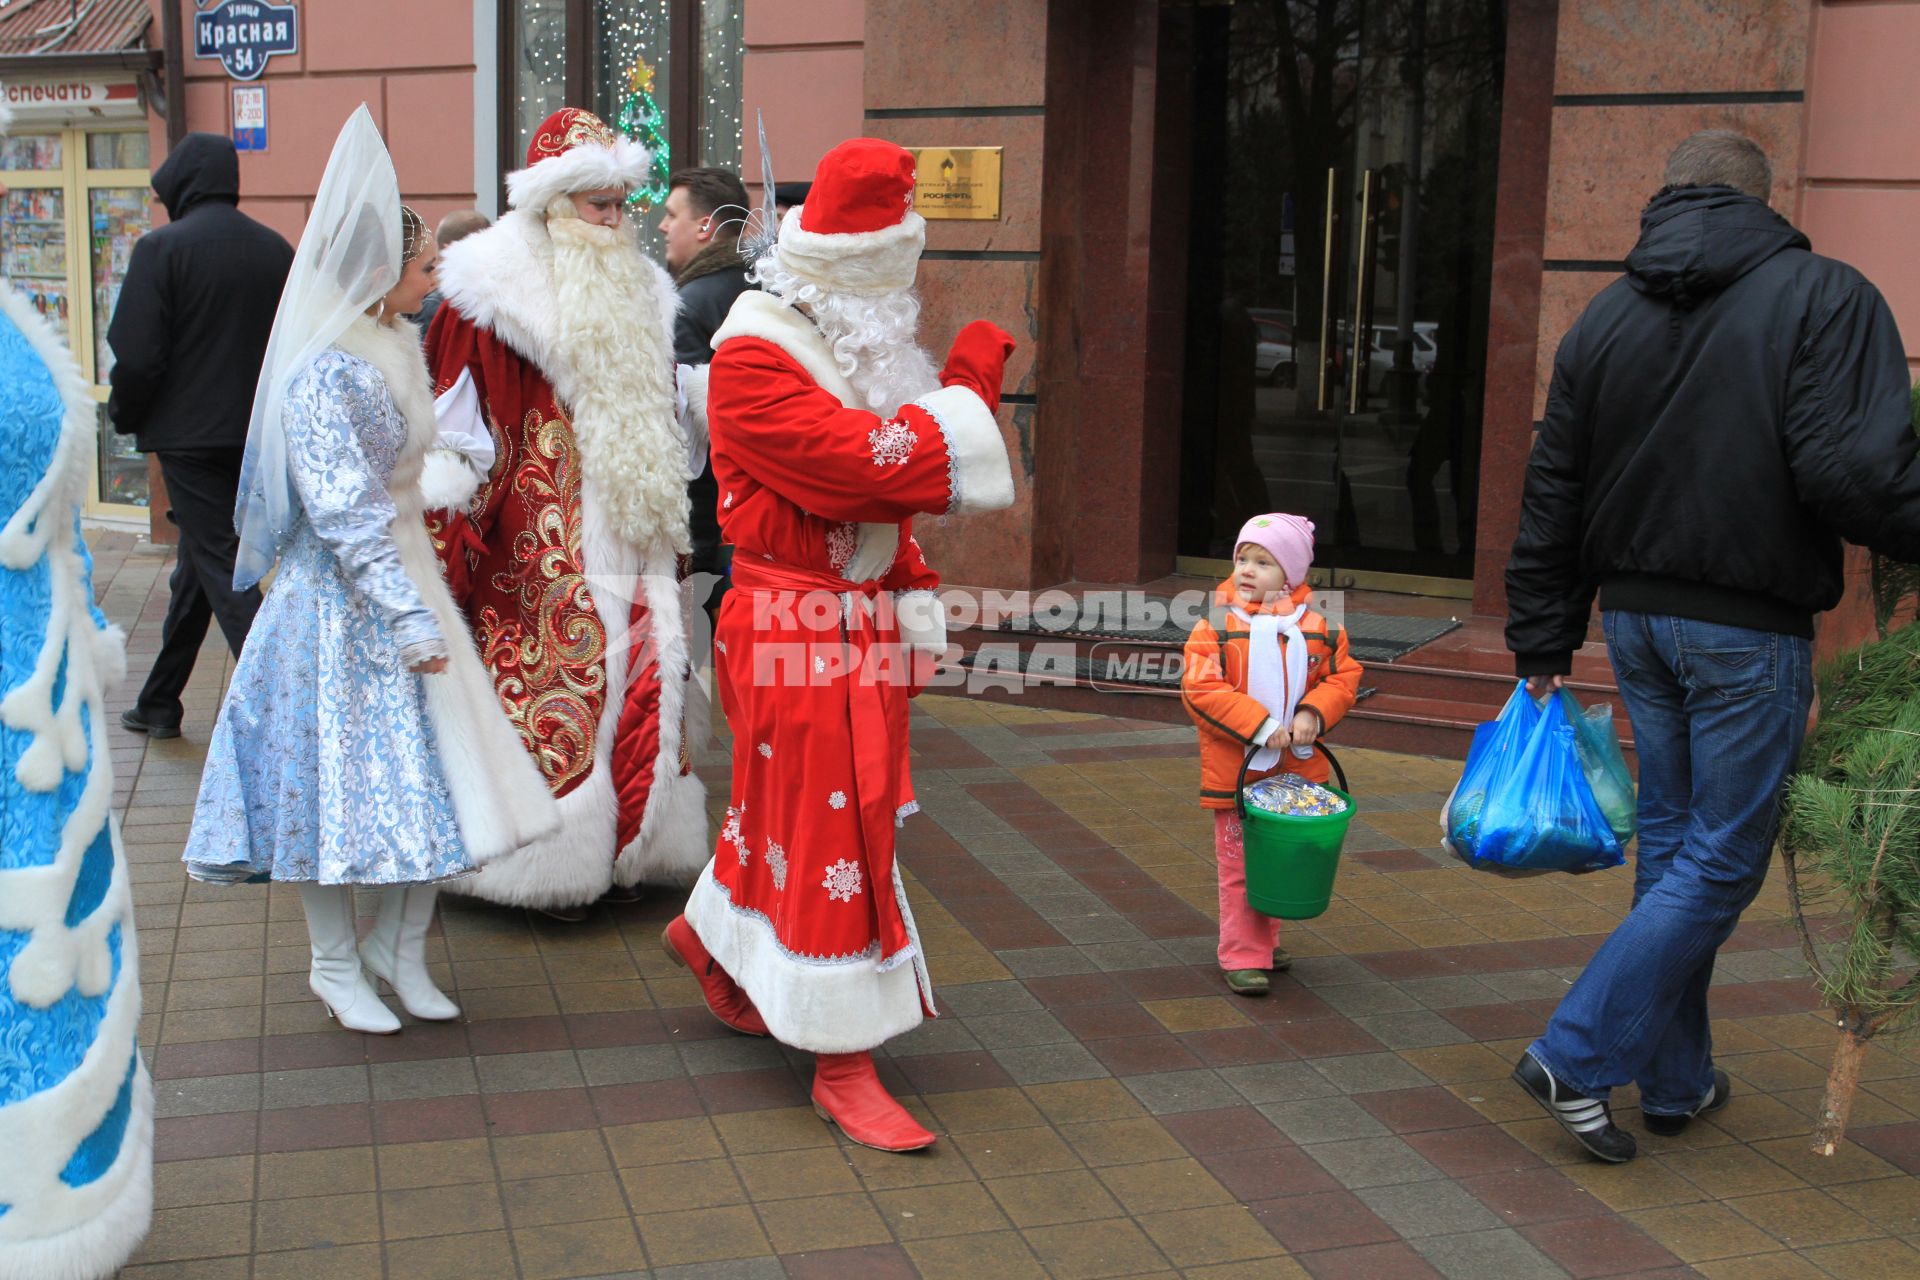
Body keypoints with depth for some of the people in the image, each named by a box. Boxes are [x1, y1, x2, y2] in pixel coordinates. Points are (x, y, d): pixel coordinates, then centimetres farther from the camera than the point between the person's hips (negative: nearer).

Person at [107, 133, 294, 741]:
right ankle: (160, 703, 29)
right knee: (195, 569, 18)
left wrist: (126, 416, 2)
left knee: (223, 573, -3)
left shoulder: (163, 248, -12)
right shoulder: (277, 250, 5)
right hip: (258, 436, 6)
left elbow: (136, 355, -15)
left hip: (189, 435, -6)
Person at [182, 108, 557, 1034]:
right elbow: (344, 513, -23)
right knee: (340, 777, 2)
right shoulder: (323, 374, -18)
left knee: (433, 774, 9)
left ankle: (400, 949, 22)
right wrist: (409, 616, -24)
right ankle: (336, 967, 18)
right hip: (339, 602, -9)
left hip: (403, 573, 9)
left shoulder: (394, 348, 10)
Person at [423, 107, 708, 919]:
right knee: (553, 685, -4)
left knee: (644, 680, 6)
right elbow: (458, 426, -9)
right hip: (539, 545, -7)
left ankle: (623, 848, 18)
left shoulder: (637, 292, 16)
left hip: (626, 539, 7)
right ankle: (550, 866, 8)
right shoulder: (492, 295, -6)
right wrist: (458, 533, -14)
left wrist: (671, 525, 21)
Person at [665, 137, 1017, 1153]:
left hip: (864, 616, 9)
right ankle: (842, 1067, 4)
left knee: (795, 804, 20)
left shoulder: (855, 346, 13)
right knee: (830, 832, -5)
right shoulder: (754, 359, -18)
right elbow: (870, 461, -28)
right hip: (796, 626, -9)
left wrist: (913, 592, 8)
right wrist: (967, 384, -16)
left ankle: (712, 938, 46)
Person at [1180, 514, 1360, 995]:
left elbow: (1344, 677, 7)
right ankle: (1242, 955, 9)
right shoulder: (1217, 623, -10)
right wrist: (1258, 725, -21)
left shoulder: (1318, 625, 0)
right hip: (1236, 769, -4)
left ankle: (1265, 940, 33)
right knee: (1239, 864, 0)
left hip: (1298, 770, 4)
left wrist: (1313, 714, -12)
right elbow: (1200, 687, -16)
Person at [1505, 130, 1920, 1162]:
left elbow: (1553, 497, 9)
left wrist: (1542, 645, 14)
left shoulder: (1604, 316, 7)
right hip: (1750, 627, -6)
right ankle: (1577, 1056, -2)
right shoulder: (1824, 296, -9)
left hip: (1636, 614, 6)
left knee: (1671, 844, 16)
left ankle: (1675, 1077, 25)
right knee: (1721, 861, 3)